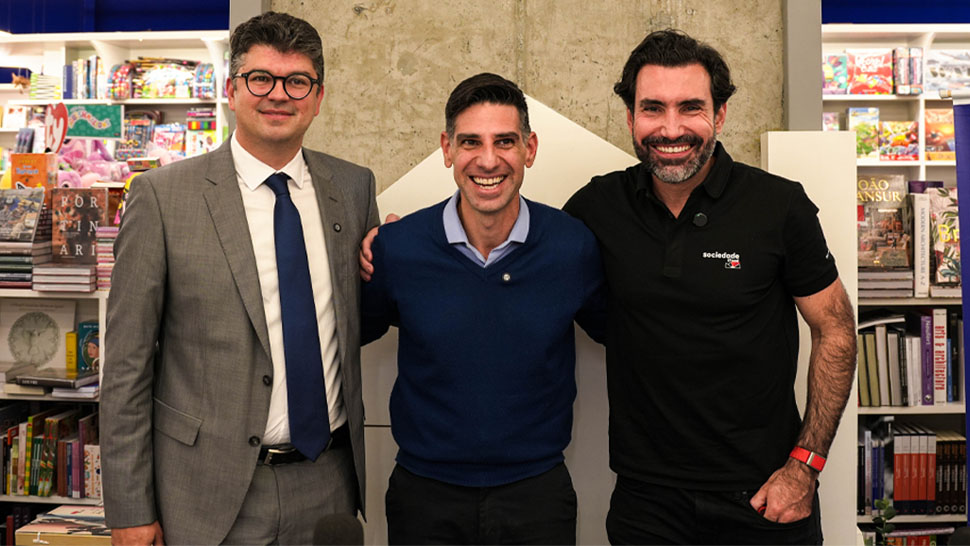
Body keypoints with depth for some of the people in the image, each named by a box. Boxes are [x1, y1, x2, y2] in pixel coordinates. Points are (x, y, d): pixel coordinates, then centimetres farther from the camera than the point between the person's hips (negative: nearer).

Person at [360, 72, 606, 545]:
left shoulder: (574, 247, -9)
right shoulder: (396, 248, -11)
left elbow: (613, 331, 8)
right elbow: (354, 333, 6)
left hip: (538, 492, 0)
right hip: (425, 496, 0)